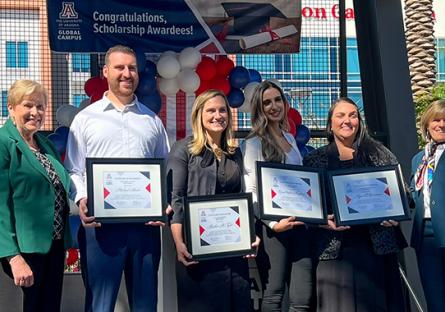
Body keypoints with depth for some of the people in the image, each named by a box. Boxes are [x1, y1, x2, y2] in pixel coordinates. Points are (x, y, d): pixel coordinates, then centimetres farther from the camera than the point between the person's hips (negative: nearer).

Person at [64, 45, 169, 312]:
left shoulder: (152, 120, 16)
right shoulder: (86, 118, 8)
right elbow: (73, 170, 5)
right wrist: (81, 200, -14)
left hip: (146, 222, 3)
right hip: (100, 222, -2)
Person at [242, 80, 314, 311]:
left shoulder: (290, 139, 16)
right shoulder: (253, 143, -4)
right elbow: (250, 192, -10)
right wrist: (273, 223, -19)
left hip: (298, 223, 6)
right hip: (273, 226, -6)